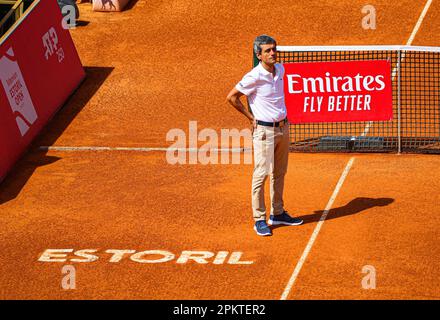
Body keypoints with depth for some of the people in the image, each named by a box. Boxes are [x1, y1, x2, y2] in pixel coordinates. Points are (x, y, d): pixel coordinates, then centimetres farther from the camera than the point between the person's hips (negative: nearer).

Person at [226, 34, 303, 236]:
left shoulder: (280, 70, 5)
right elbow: (231, 97, -12)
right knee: (262, 173, -7)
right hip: (264, 130, -7)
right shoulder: (254, 77, -17)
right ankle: (259, 219, -1)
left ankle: (277, 214, 24)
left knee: (279, 173, 14)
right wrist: (251, 117, -5)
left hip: (283, 127, 7)